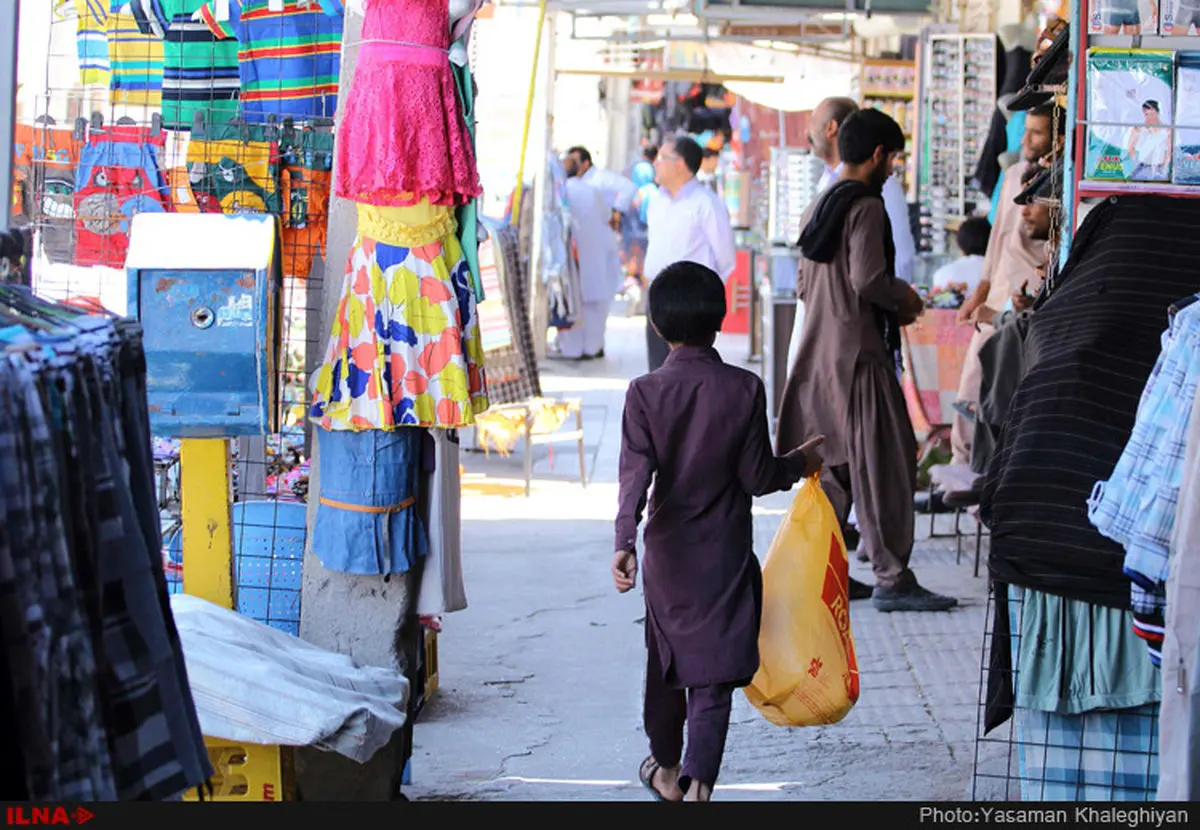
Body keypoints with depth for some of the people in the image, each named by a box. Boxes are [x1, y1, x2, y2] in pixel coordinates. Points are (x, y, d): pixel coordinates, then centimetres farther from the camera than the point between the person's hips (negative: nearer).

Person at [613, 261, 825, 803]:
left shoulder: (645, 392, -9)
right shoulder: (745, 390, -10)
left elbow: (635, 473, -19)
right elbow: (757, 477, -7)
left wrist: (624, 541, -26)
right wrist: (800, 464, 11)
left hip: (667, 554, 2)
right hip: (726, 555, -2)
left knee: (666, 662, 18)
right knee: (714, 669, 0)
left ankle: (666, 770, 34)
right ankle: (699, 782, -11)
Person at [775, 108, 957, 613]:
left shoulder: (817, 208, 14)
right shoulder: (866, 207, -12)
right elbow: (867, 280, -23)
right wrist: (904, 298, -3)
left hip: (818, 352, 9)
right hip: (858, 353, -9)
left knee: (831, 464, 13)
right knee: (884, 463, -4)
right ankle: (892, 579, -3)